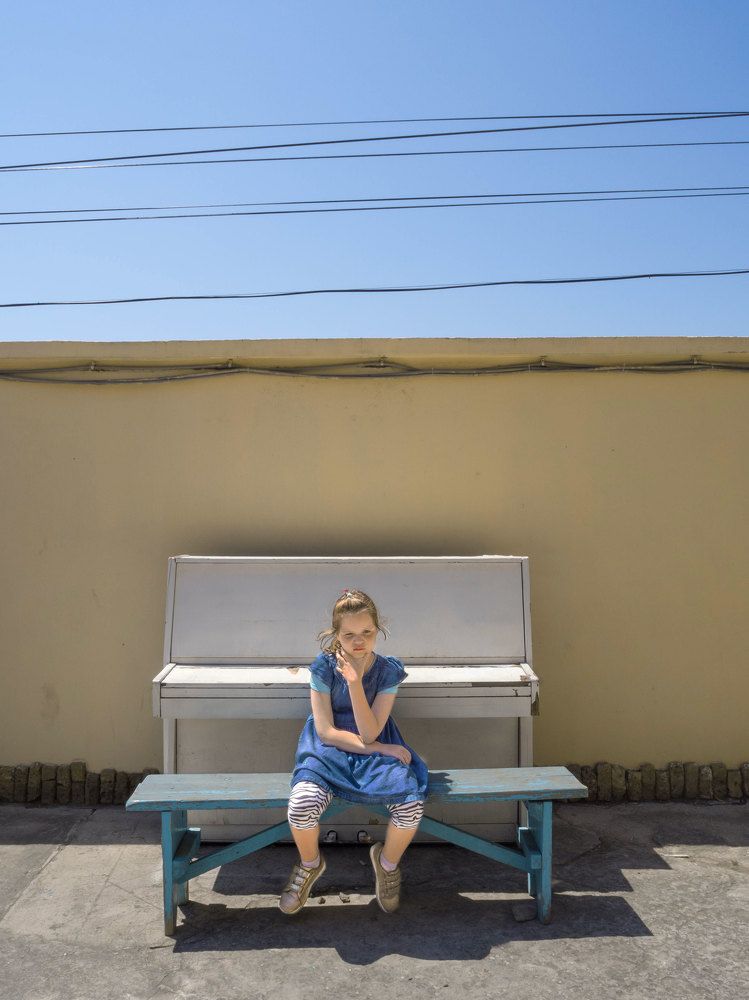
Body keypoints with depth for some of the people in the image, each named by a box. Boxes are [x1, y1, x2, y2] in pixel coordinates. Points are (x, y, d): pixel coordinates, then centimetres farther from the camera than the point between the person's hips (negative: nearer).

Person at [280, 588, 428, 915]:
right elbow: (326, 731, -10)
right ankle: (310, 864, 7)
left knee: (411, 805, -27)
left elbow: (370, 733, -13)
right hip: (329, 749, -1)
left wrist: (355, 683, -25)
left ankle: (387, 861, 10)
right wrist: (379, 749, -15)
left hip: (375, 748, 1)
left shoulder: (388, 670, -6)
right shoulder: (324, 667, -8)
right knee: (302, 804, -31)